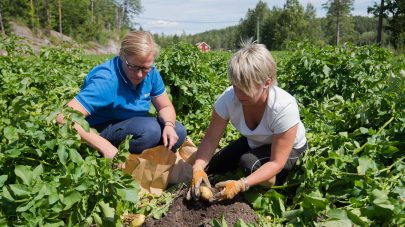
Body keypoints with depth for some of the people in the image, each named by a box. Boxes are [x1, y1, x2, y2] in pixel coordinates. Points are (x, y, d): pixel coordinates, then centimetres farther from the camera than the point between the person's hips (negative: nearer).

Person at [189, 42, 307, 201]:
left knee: (249, 164, -33)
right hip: (253, 143, 5)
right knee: (208, 167, 2)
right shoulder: (228, 98, -28)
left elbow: (277, 162, -33)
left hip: (288, 149, -5)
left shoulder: (284, 107, -38)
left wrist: (241, 185, -44)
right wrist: (198, 168, -40)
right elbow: (211, 139, -22)